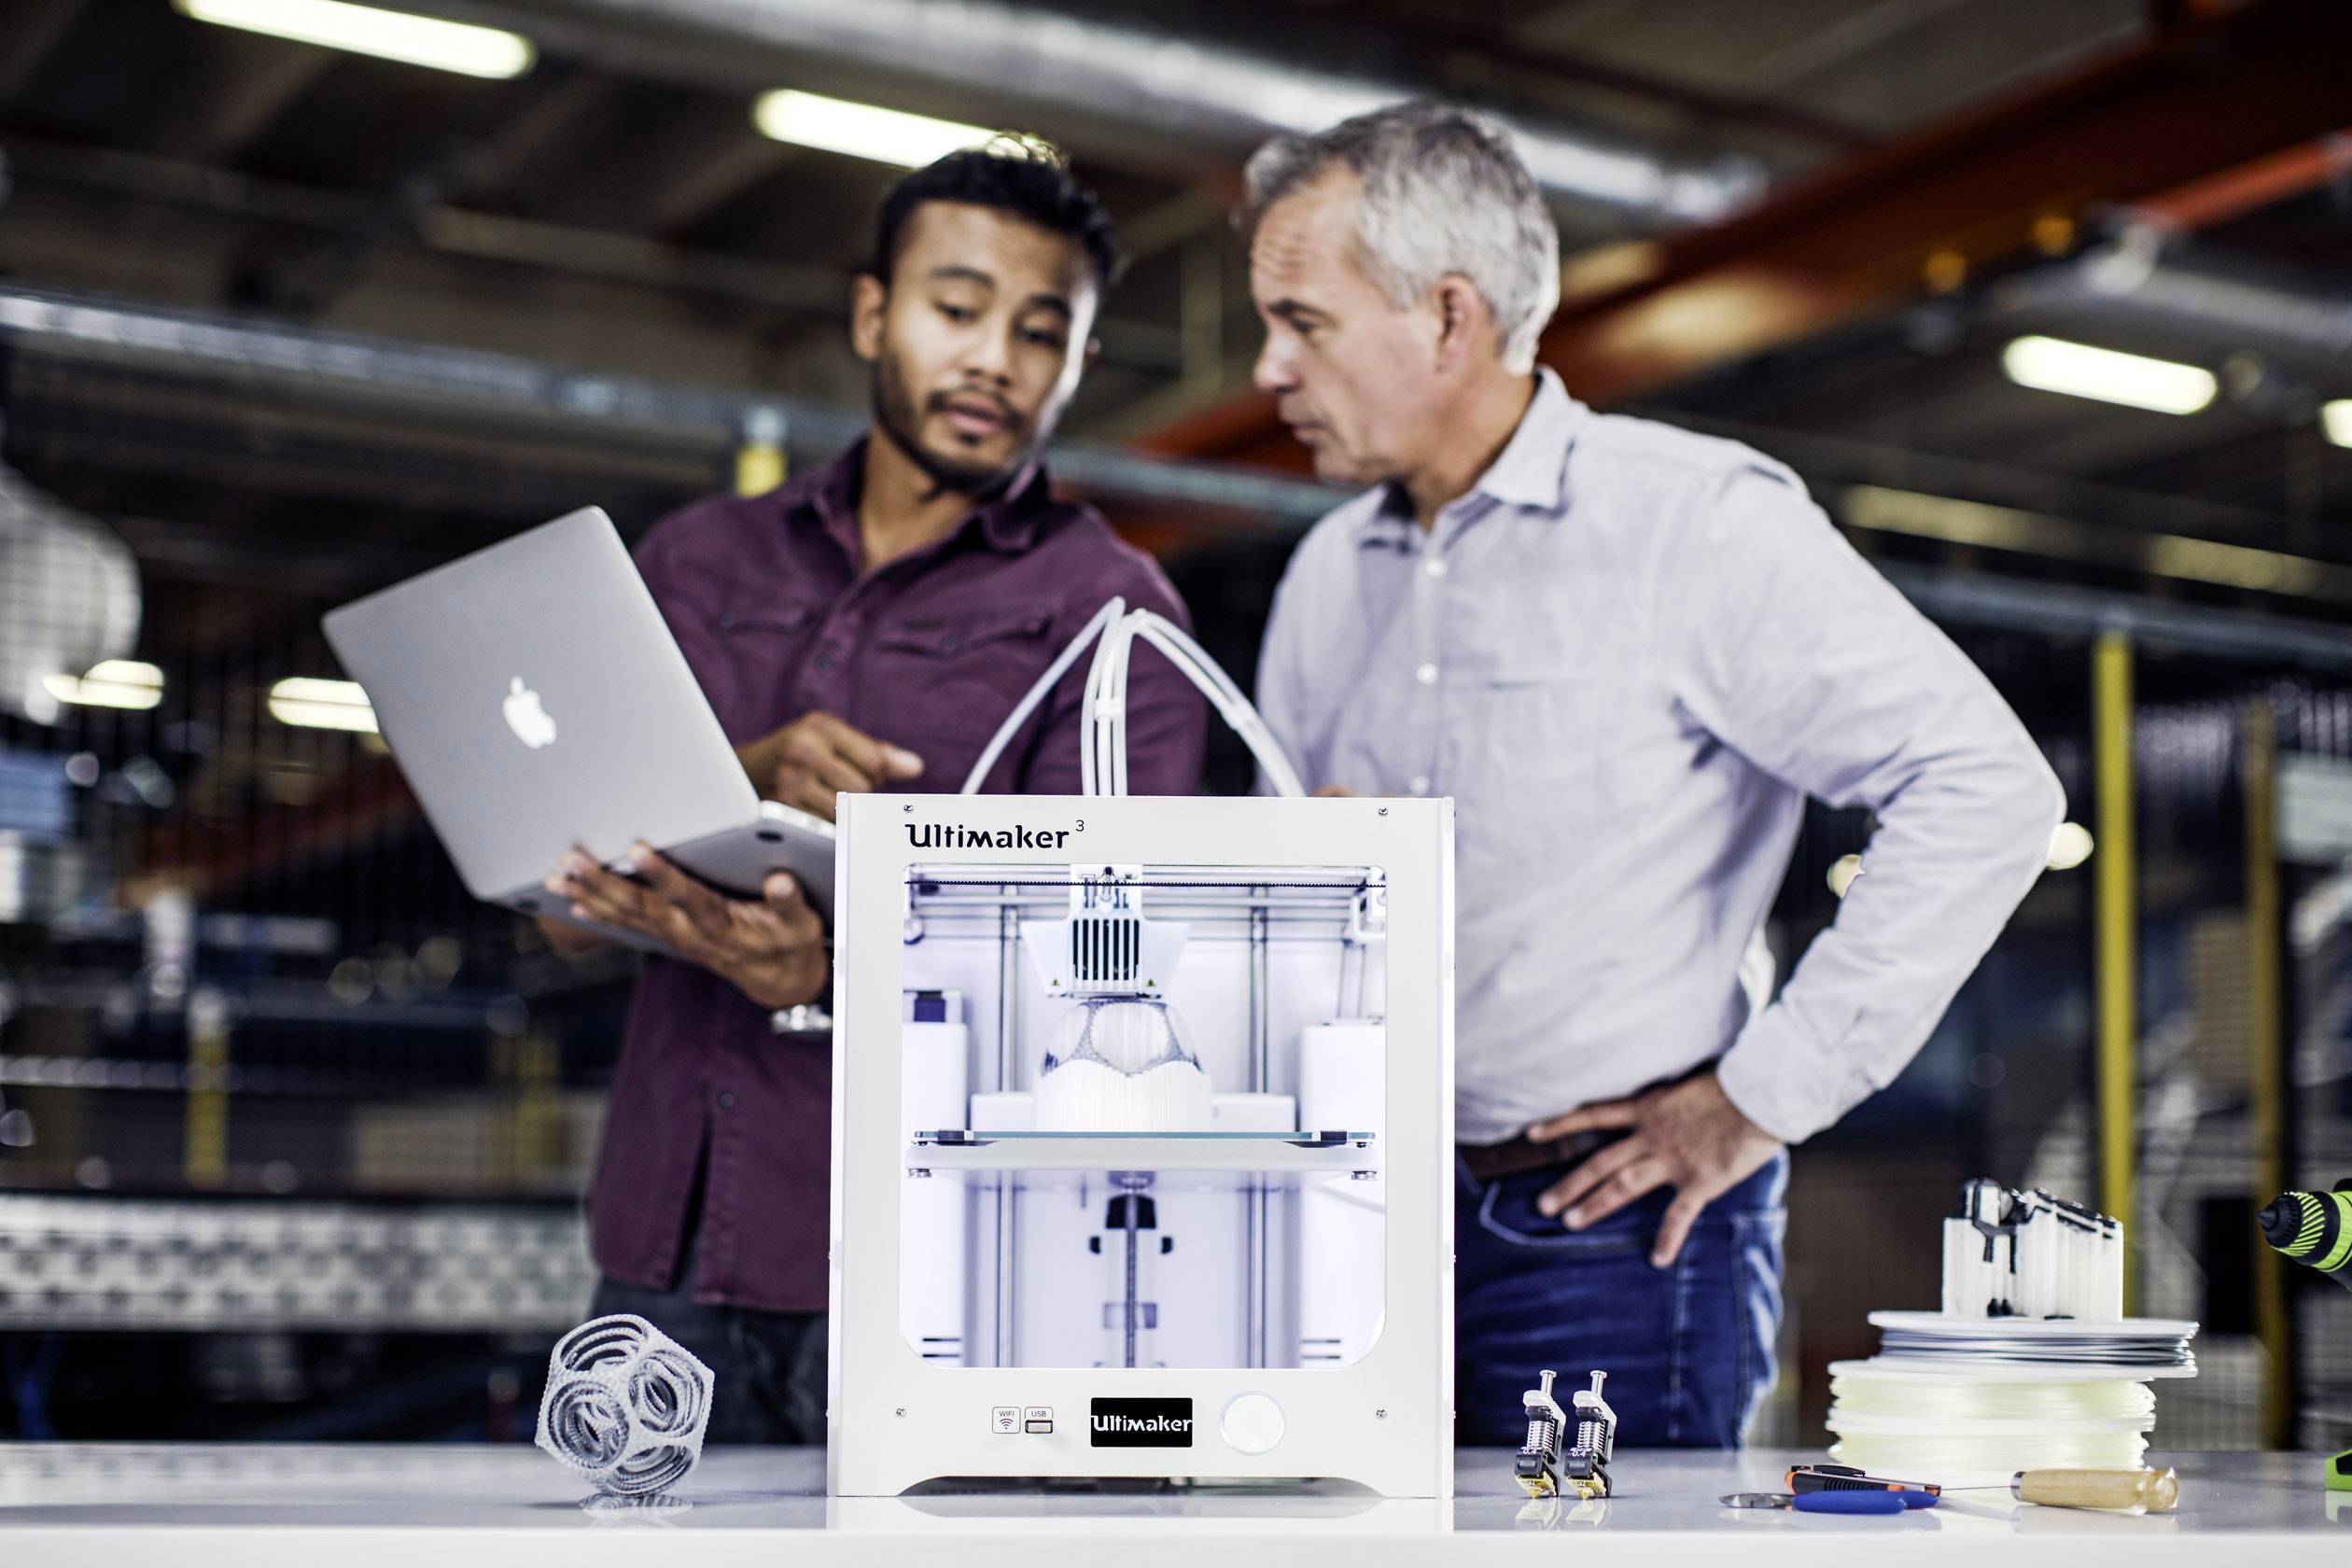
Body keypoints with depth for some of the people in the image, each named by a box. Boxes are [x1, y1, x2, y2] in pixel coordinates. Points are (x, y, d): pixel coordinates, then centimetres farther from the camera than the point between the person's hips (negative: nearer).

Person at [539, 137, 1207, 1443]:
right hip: (668, 1247, 4)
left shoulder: (1107, 614, 1)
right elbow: (563, 912, 6)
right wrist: (744, 784, -13)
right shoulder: (698, 561, 14)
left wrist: (825, 982, -29)